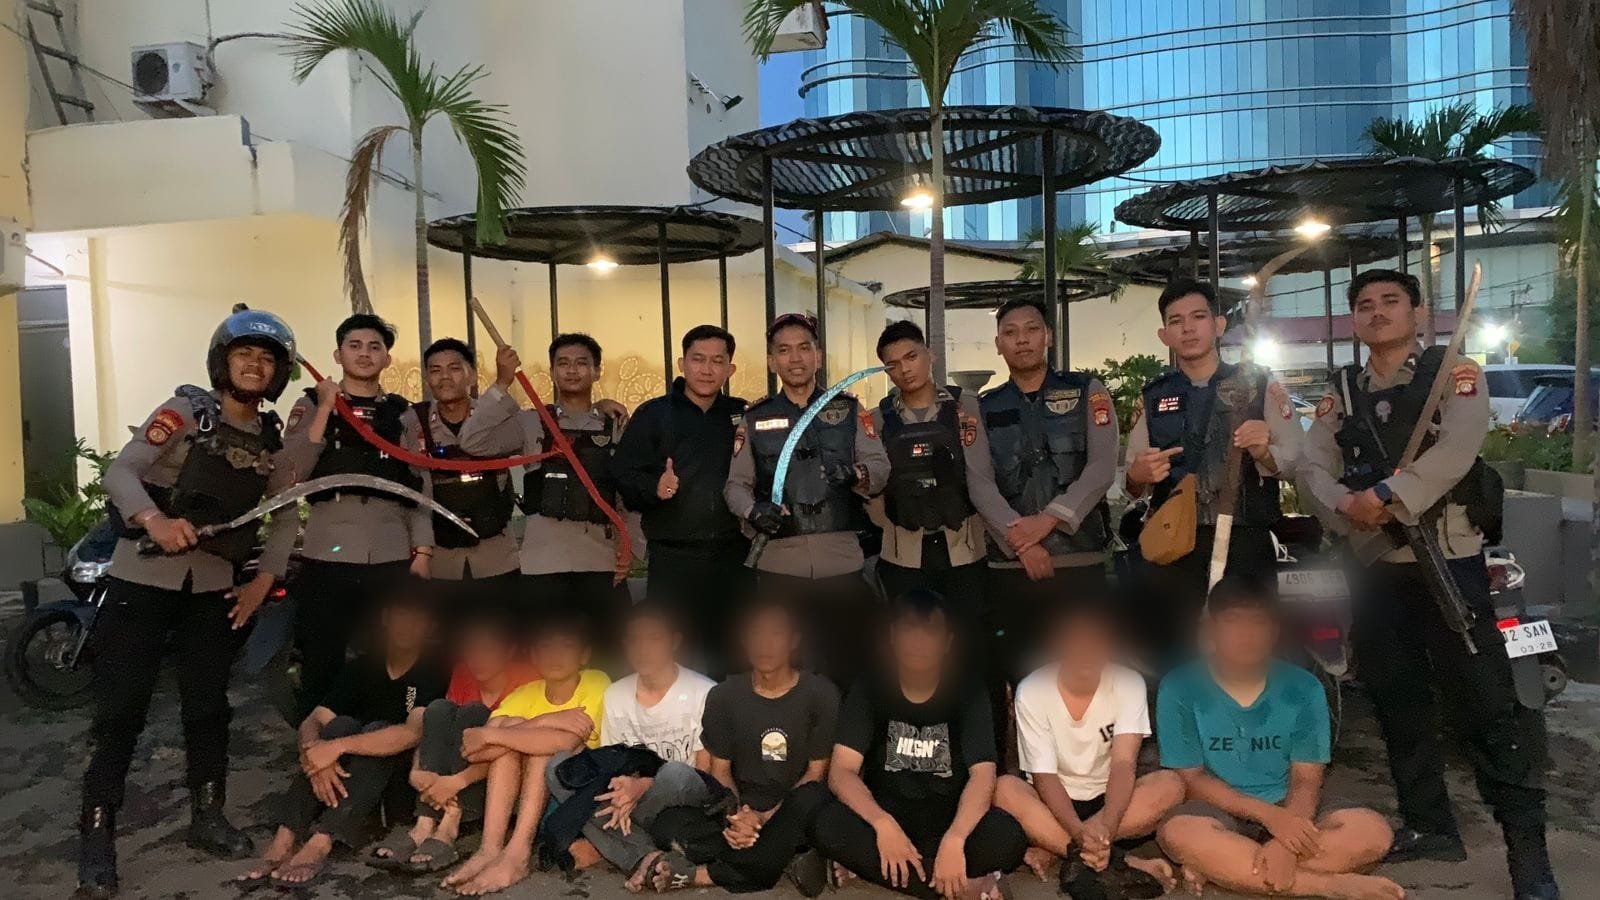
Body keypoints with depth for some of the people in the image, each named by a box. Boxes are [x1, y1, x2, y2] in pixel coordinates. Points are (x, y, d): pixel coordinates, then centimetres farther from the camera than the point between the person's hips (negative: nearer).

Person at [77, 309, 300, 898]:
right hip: (143, 578, -4)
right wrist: (154, 519, -33)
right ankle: (96, 835, 6)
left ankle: (207, 817, 24)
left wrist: (265, 578, 0)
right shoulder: (186, 411, -5)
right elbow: (121, 471, -14)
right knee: (121, 708, -4)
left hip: (215, 586, 4)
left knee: (208, 705, 11)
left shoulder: (274, 441, 8)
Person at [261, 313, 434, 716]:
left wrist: (422, 551, 1)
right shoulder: (312, 404, 8)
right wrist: (326, 408, -11)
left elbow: (418, 486, 9)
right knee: (321, 667, 3)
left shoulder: (403, 413, 12)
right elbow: (291, 472, -7)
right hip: (326, 556, -1)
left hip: (392, 559, 2)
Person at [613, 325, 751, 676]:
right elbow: (623, 475, -4)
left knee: (729, 658, 10)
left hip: (733, 558, 3)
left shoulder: (742, 415, 10)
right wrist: (654, 487, -22)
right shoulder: (653, 414, 3)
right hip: (673, 560, -2)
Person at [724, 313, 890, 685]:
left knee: (849, 670, 5)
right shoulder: (755, 418, 11)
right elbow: (735, 483, 8)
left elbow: (880, 469, 2)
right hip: (779, 565, 0)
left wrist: (856, 474, -20)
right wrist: (752, 511, -13)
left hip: (843, 563, 0)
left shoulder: (849, 410, 10)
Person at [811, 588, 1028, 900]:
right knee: (828, 825, -32)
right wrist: (882, 824, -33)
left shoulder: (968, 691, -5)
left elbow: (983, 774, -16)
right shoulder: (869, 689, -4)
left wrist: (954, 839, -35)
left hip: (949, 818, -1)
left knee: (1009, 836, -31)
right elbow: (841, 771, -14)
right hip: (885, 813, 1)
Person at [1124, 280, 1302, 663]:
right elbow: (1133, 485, 10)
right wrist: (1139, 476, -12)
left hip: (1245, 546, -2)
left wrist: (1263, 451, -21)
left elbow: (1294, 461, 0)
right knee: (1168, 665, 5)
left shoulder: (1260, 385, 5)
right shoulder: (1152, 398, 11)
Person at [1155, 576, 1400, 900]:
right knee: (1178, 833, -37)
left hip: (1288, 815, 3)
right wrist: (1268, 814, -22)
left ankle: (1219, 867, -23)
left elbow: (1306, 780, -6)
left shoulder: (1302, 689, -3)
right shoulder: (1180, 688, -10)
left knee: (1373, 830, -25)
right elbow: (1192, 779, -9)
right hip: (1220, 815, -3)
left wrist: (1285, 843, -26)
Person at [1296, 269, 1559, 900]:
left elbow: (1458, 449, -16)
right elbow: (1312, 467, 3)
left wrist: (1388, 494, -23)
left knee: (1485, 704, -4)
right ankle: (1429, 825, 26)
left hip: (1449, 559, -4)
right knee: (1398, 701, 12)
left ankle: (1527, 848, 7)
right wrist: (1347, 504, -16)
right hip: (1374, 564, 5)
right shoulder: (1342, 393, 12)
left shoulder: (1454, 372, 0)